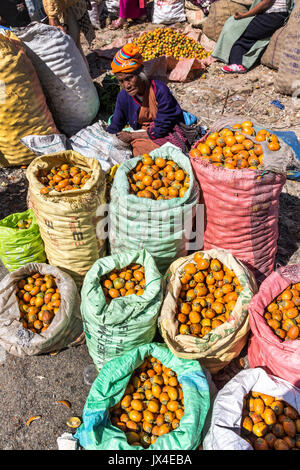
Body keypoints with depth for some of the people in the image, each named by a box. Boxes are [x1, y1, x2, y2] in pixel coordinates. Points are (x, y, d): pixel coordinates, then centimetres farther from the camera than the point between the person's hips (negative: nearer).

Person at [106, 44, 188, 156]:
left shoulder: (160, 90, -20)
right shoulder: (123, 97, -4)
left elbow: (161, 129, -18)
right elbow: (114, 128, 7)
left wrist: (131, 136, -14)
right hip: (141, 137, 4)